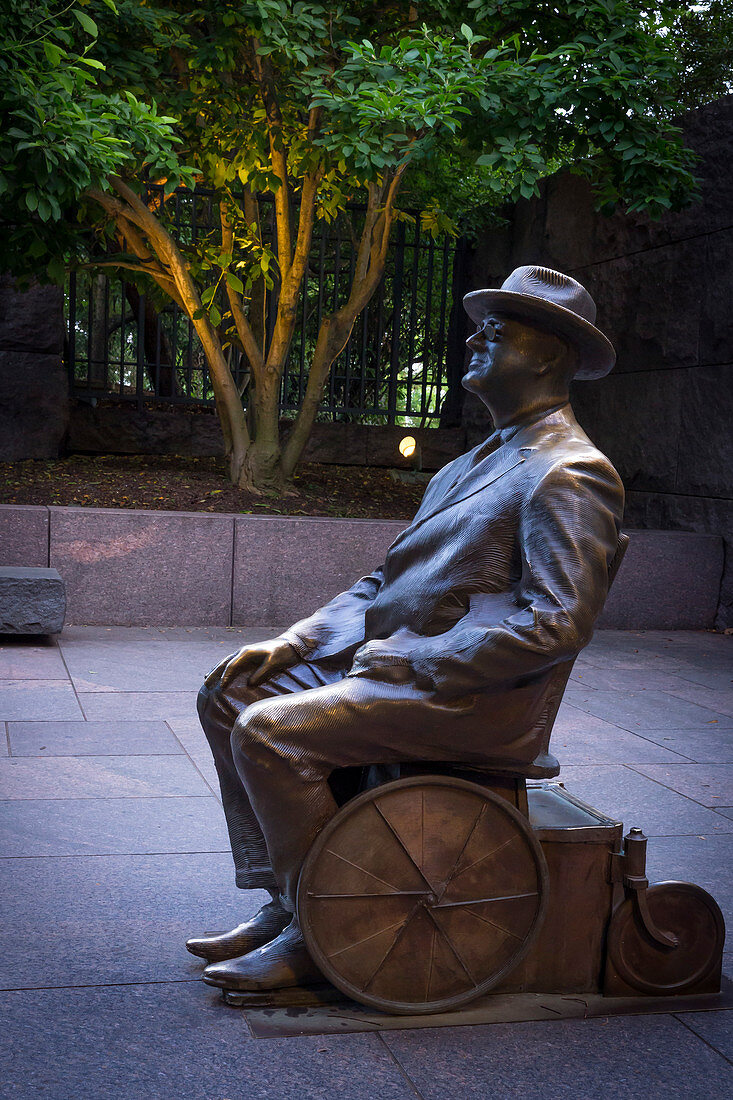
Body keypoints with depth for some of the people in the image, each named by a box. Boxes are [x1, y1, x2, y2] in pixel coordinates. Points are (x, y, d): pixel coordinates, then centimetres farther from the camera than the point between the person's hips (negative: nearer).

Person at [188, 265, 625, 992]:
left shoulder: (568, 474, -12)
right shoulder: (473, 464, 19)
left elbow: (557, 626, -21)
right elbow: (385, 581, 20)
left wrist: (408, 660, -18)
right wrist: (290, 644, 7)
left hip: (474, 699, -10)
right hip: (395, 664, 10)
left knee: (271, 731, -23)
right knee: (229, 693, 4)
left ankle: (319, 936, -5)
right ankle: (280, 905, 6)